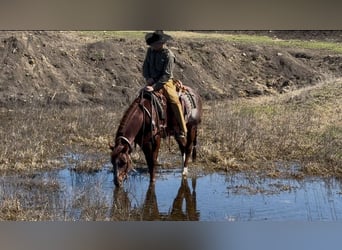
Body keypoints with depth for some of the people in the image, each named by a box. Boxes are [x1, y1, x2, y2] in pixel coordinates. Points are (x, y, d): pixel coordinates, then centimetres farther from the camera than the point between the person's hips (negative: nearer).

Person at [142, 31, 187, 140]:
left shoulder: (168, 55, -15)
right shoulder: (150, 51, 3)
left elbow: (166, 75, -19)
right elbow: (145, 66, 11)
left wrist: (154, 87, -26)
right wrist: (148, 78, -9)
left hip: (165, 82, -6)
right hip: (152, 81, 6)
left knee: (174, 101, -22)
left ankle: (182, 130, -19)